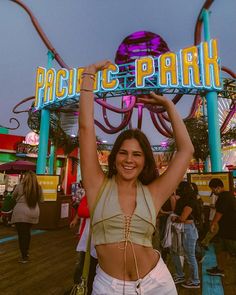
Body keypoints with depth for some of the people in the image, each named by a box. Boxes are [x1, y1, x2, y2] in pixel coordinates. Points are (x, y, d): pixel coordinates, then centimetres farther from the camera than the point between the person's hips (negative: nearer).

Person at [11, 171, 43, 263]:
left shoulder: (20, 186, -9)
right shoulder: (38, 188, -3)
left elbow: (13, 196, 11)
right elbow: (40, 200, 9)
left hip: (21, 213, -4)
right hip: (33, 213, 4)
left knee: (21, 235, 7)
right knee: (27, 232, 23)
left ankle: (24, 257, 11)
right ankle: (26, 252, 39)